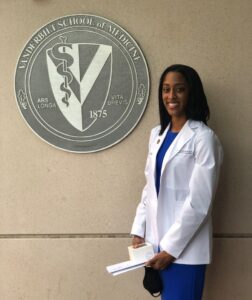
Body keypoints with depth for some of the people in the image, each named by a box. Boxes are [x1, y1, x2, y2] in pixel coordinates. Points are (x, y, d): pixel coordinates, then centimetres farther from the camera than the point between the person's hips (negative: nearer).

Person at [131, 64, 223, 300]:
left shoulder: (203, 138, -11)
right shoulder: (157, 134, 10)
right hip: (157, 238, 6)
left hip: (185, 246, -6)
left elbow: (199, 201, -15)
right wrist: (139, 230, 5)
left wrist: (171, 247, -15)